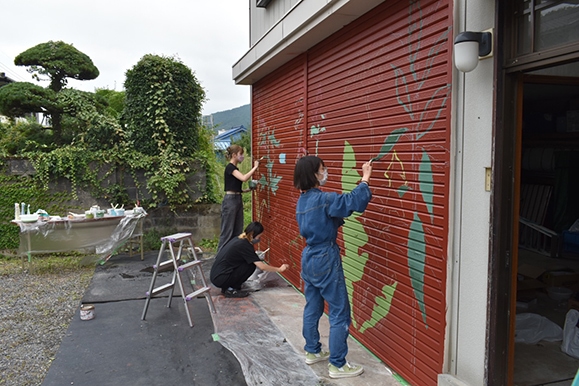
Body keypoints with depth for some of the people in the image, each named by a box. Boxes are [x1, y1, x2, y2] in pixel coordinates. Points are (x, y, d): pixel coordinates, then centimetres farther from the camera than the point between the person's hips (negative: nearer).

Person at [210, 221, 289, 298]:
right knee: (251, 265, -8)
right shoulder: (244, 245, -16)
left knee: (250, 261, 10)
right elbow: (262, 267, -16)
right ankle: (230, 290, -3)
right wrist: (279, 269, -3)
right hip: (220, 279, -9)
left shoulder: (238, 240, 9)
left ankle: (227, 287, 11)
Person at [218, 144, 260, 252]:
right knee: (227, 231, -5)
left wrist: (247, 190, 7)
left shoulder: (235, 168, 16)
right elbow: (244, 178, -27)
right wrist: (255, 167, -18)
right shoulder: (230, 167, -12)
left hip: (238, 200, 9)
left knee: (238, 231, 10)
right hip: (230, 200, -9)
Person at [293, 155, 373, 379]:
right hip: (325, 260, -9)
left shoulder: (302, 201, 7)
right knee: (340, 312, 1)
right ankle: (337, 365, 8)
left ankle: (312, 352, 32)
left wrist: (335, 220, 4)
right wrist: (365, 179, -18)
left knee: (312, 308, 19)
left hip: (309, 258, 9)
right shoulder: (323, 199, -20)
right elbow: (354, 201, -28)